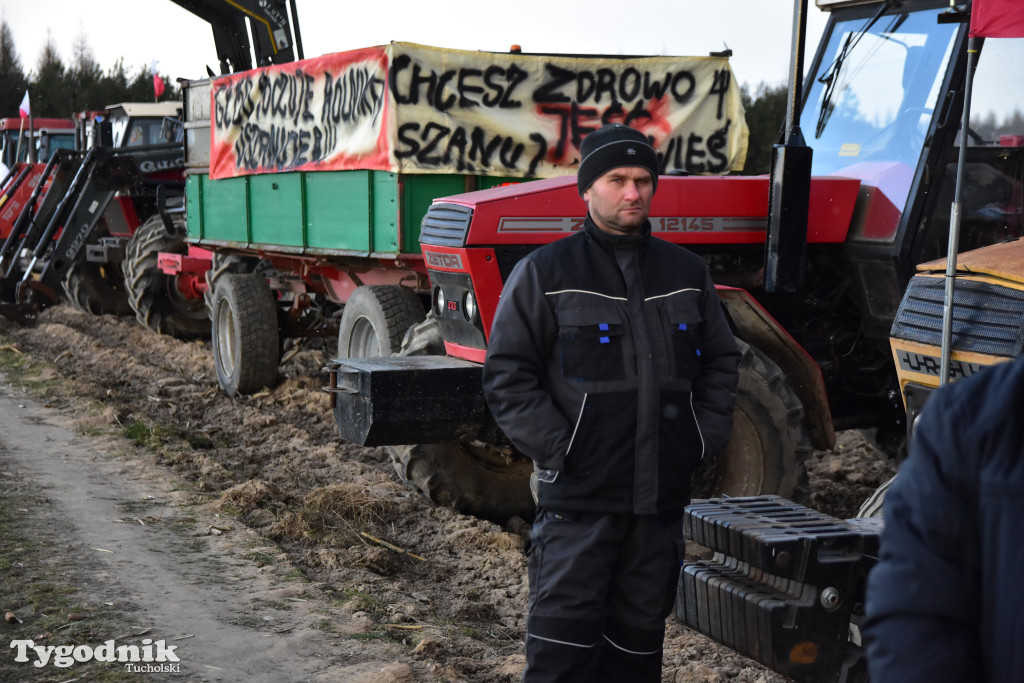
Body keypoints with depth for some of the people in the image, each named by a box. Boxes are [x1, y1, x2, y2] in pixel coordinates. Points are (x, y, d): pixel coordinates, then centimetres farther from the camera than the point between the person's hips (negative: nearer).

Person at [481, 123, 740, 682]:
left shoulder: (687, 273, 12)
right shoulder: (544, 273, -2)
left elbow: (721, 361, 19)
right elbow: (507, 375, -4)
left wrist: (705, 438, 7)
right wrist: (558, 448, -11)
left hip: (662, 497, 5)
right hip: (578, 496, -4)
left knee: (639, 637, 13)